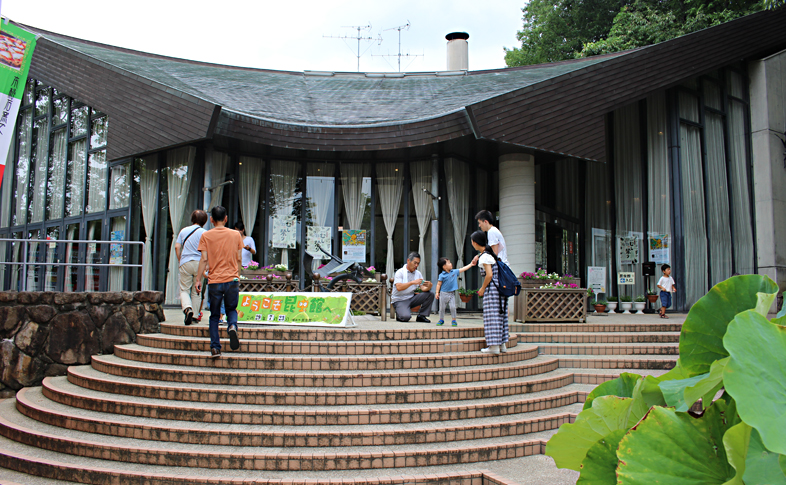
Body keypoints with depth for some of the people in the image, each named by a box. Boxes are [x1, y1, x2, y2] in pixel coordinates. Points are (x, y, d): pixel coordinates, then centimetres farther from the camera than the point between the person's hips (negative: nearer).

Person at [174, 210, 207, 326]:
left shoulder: (184, 231, 9)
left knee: (184, 289, 6)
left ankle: (187, 308, -20)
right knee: (196, 291, 9)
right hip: (199, 263, -1)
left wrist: (180, 260, 15)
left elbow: (177, 247, 6)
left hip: (185, 263, 1)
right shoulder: (203, 233, -1)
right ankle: (195, 315, 11)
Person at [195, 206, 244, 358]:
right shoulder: (236, 235, 4)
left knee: (214, 315, 10)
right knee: (231, 309, 18)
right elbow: (238, 259, 6)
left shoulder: (206, 236, 0)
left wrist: (198, 279, 0)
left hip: (215, 281, -1)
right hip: (232, 279, 1)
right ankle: (232, 326, -13)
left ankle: (215, 347, 4)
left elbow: (204, 259, -5)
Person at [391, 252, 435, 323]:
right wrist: (412, 282, -33)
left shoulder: (418, 273, 7)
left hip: (411, 298, 6)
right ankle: (399, 314, 6)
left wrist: (428, 286, -24)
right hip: (399, 300, -6)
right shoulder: (400, 272, -11)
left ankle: (421, 316, -3)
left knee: (430, 294, -13)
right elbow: (399, 287, -26)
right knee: (406, 317, -32)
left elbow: (423, 288, -1)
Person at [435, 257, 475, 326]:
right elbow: (439, 284, -6)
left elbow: (463, 269, 7)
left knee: (453, 307, -6)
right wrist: (437, 292, -11)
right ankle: (441, 320, 23)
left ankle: (454, 321, 6)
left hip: (452, 293, 2)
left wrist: (471, 264, 6)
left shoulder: (454, 272, 3)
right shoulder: (442, 275, -10)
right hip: (444, 293, -2)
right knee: (442, 307, 7)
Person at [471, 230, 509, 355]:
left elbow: (489, 275, -19)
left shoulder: (484, 256, -13)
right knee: (500, 314, 11)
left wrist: (482, 289, -8)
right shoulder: (489, 253, 14)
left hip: (492, 288, -9)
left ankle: (494, 346, -5)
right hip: (500, 287, 9)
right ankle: (502, 345, 16)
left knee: (492, 316, -6)